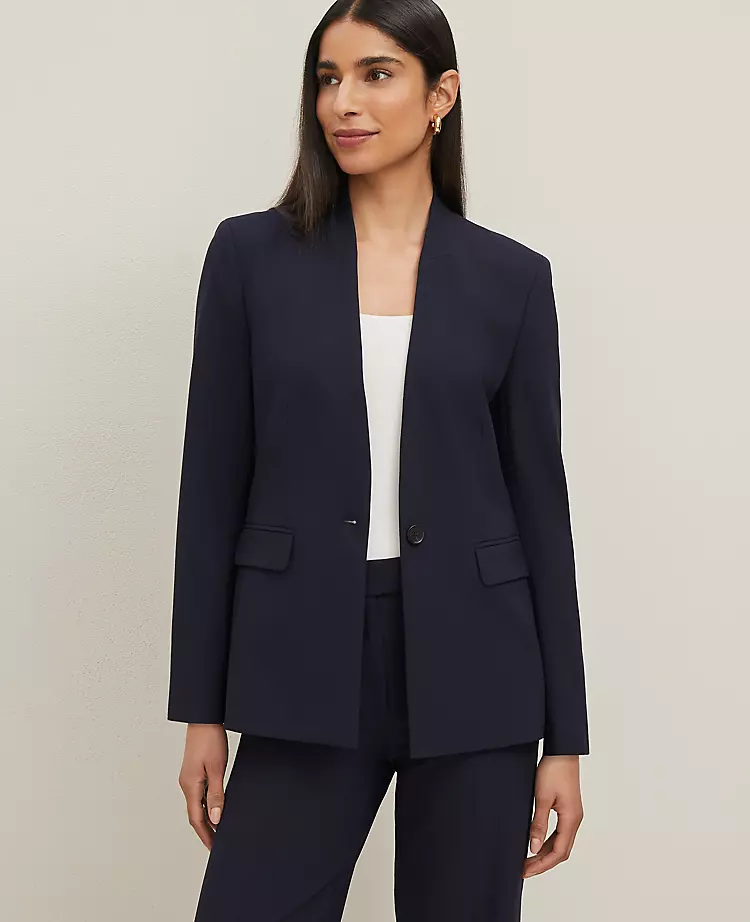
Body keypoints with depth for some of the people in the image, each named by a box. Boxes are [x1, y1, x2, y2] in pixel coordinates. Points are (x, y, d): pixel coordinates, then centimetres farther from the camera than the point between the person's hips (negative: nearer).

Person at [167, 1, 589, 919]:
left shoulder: (511, 277, 3)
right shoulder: (250, 254, 2)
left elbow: (537, 498, 4)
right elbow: (213, 486, 2)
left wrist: (563, 735, 3)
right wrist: (201, 708, 1)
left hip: (470, 668, 1)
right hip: (307, 667, 0)